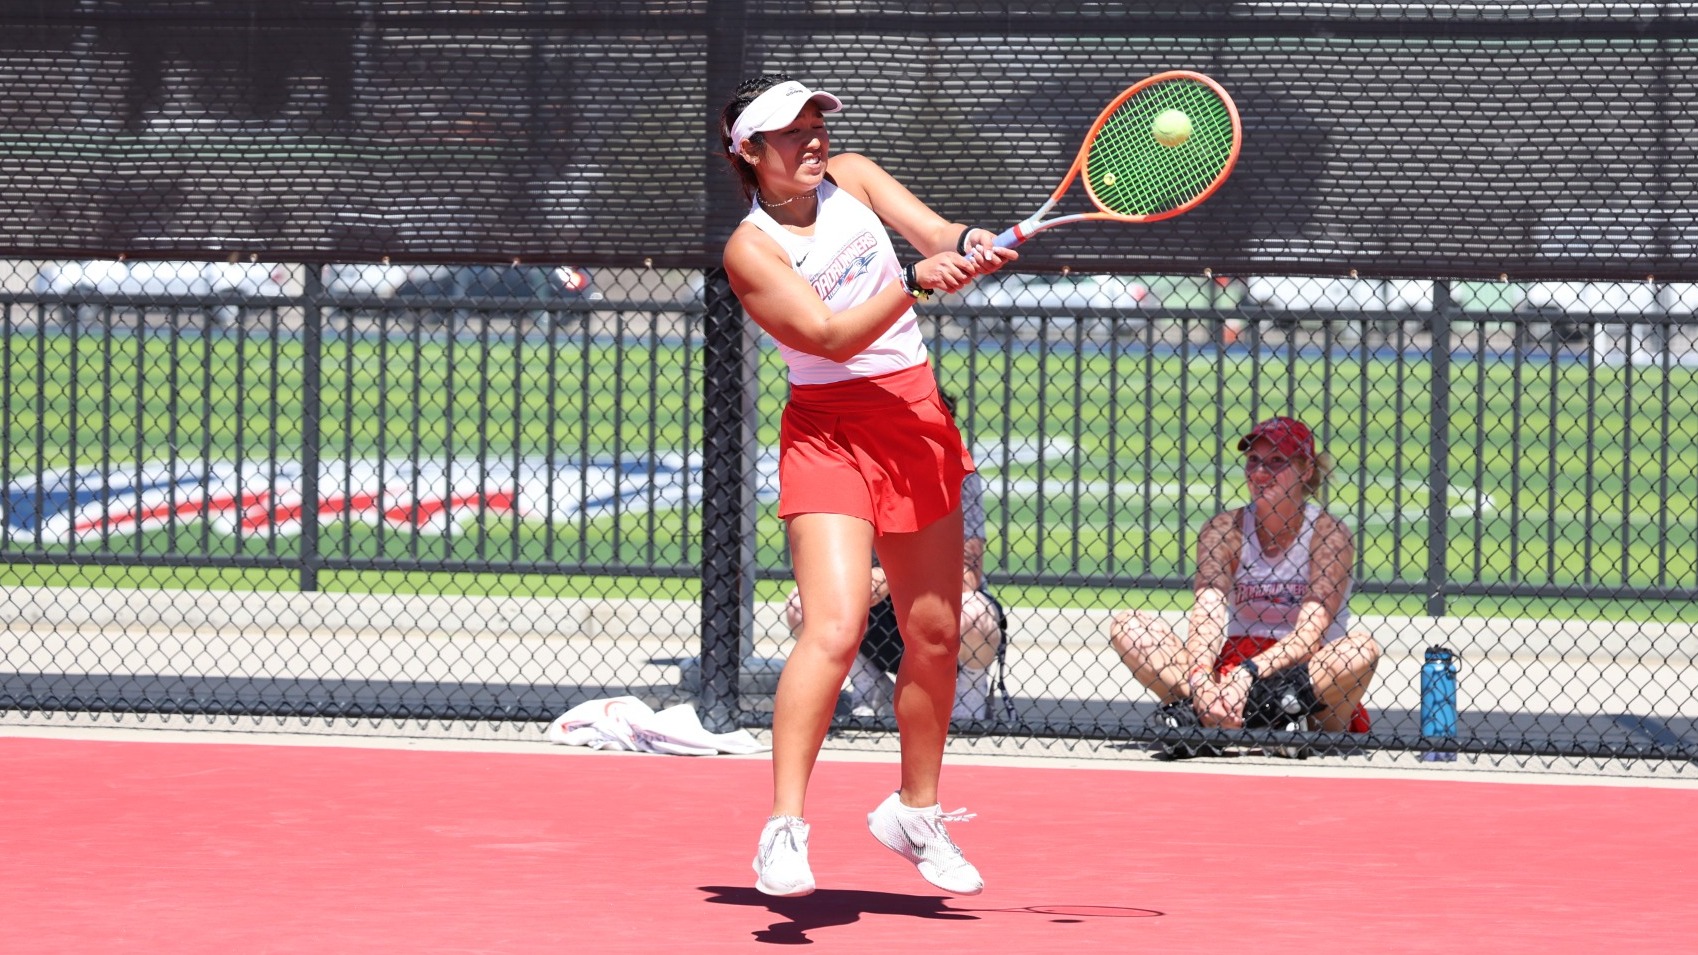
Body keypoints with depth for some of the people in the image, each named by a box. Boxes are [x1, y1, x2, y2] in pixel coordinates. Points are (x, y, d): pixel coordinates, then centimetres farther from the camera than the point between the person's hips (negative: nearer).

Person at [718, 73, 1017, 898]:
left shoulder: (851, 177, 7)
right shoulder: (751, 249, -9)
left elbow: (931, 230, -5)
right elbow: (831, 336, -19)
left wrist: (970, 242, -29)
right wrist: (916, 282, -31)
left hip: (917, 424, 6)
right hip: (829, 434, -6)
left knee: (934, 634, 10)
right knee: (835, 627, -22)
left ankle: (916, 813, 28)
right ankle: (784, 830, -20)